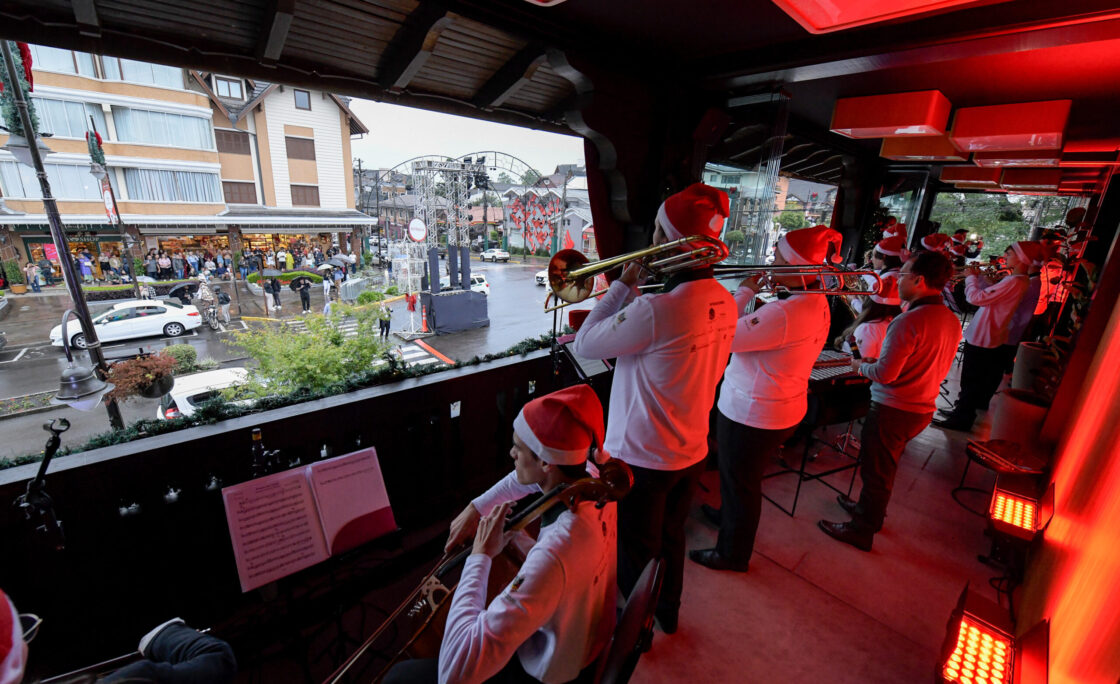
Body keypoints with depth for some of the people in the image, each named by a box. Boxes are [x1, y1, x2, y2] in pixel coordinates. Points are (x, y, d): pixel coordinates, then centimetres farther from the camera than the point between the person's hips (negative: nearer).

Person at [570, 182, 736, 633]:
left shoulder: (656, 311, -32)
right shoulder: (725, 303, -5)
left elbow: (584, 345, -19)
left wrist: (623, 284, -11)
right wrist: (634, 294, 2)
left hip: (642, 457, -7)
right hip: (692, 451, 8)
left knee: (635, 554, 18)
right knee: (670, 535, 30)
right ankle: (668, 612, 55)